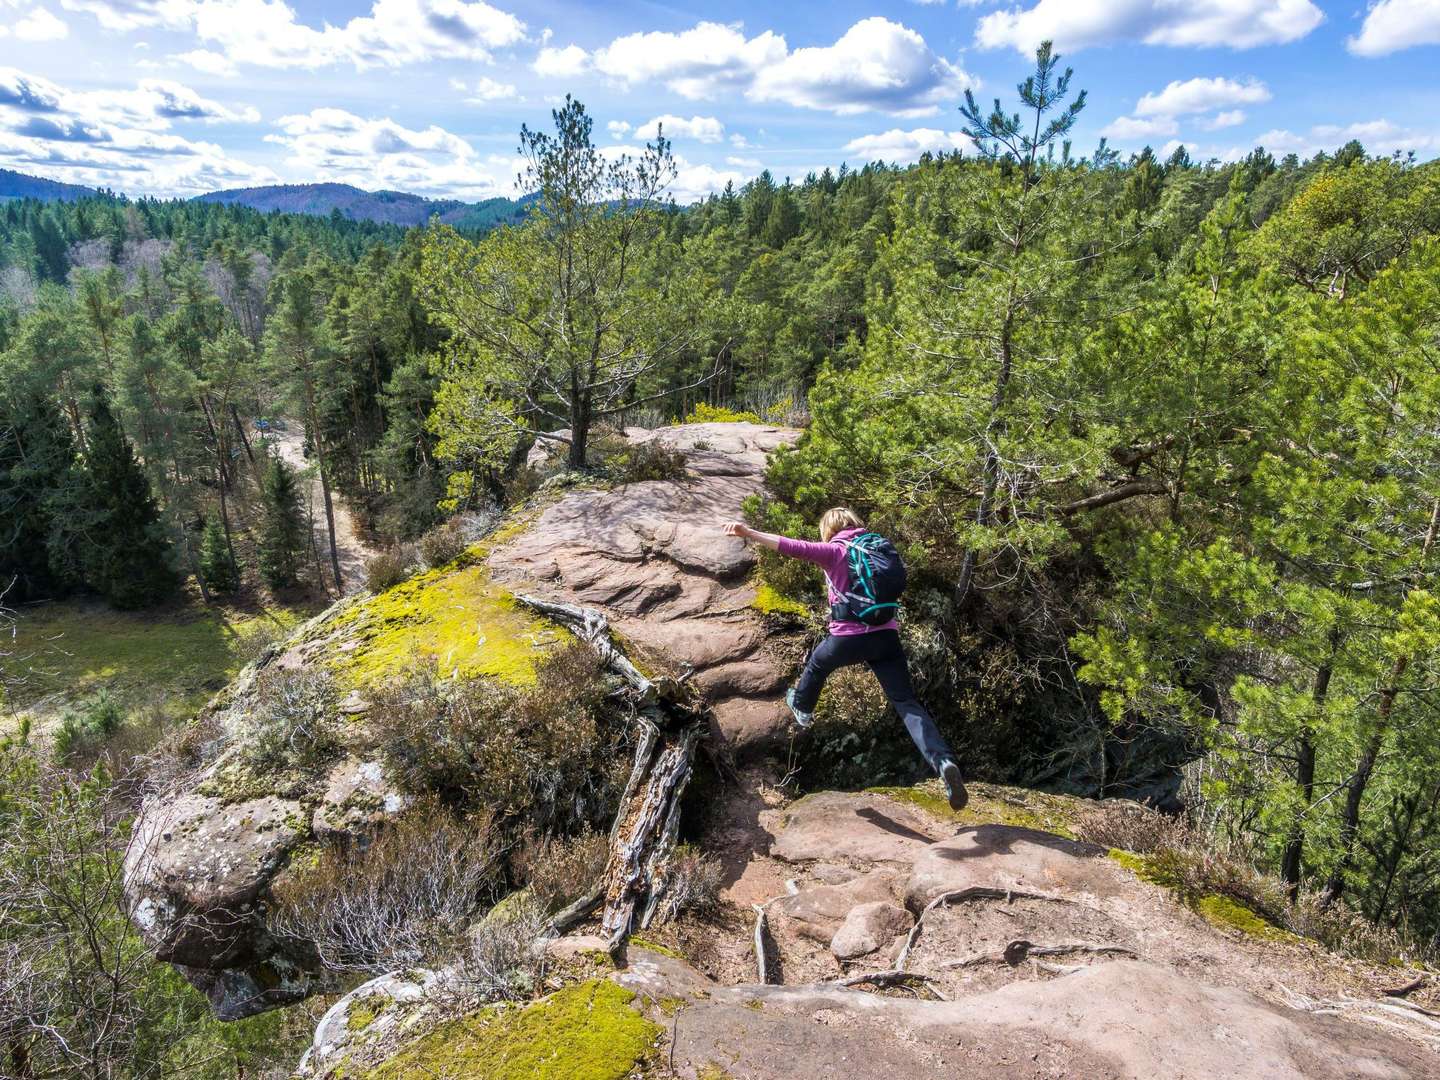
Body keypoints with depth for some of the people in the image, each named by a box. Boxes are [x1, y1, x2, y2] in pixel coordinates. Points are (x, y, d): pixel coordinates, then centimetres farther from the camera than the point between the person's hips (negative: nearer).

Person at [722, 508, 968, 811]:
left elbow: (793, 547, -16)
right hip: (886, 636, 4)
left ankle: (802, 709, 55)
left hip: (848, 638, -4)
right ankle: (944, 762, -20)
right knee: (907, 704, -1)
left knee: (817, 662, 30)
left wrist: (749, 533, -22)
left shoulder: (833, 551, -2)